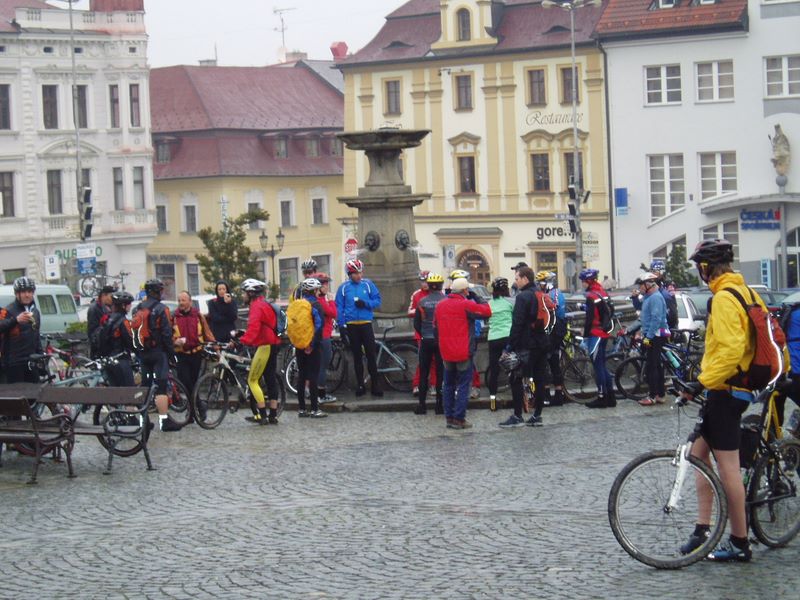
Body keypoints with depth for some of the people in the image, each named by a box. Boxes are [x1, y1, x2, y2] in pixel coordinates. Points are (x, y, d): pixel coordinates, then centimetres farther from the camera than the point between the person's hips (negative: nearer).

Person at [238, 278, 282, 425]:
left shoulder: (257, 306, -13)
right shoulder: (264, 304, 18)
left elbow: (253, 327, -27)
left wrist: (243, 341, -34)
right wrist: (242, 336, 19)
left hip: (264, 346, -10)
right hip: (272, 345, 10)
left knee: (252, 380, -6)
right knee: (271, 380, 10)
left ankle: (262, 415, -9)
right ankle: (273, 415, 12)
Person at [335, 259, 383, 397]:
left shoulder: (368, 284, 2)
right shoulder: (344, 287, 1)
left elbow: (377, 301, 3)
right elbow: (339, 308, 1)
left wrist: (365, 303, -16)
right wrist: (341, 326, -5)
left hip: (366, 324, 0)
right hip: (351, 325, 1)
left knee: (371, 355, -5)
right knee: (357, 356, 8)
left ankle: (375, 385, -1)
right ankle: (360, 385, 14)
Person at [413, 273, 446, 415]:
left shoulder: (422, 302, -2)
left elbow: (416, 324, 2)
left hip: (426, 341, 1)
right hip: (442, 341, -1)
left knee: (424, 373, 8)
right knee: (441, 373, 5)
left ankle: (422, 404, 7)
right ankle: (440, 404, 4)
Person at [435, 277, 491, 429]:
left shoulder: (440, 306, 7)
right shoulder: (466, 305, -13)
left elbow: (435, 326, 15)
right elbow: (487, 312, -12)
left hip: (446, 353, 6)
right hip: (463, 353, -6)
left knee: (448, 385, 14)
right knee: (463, 385, 0)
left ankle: (449, 417, 14)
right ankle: (459, 419, -3)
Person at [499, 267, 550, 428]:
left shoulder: (522, 297, -13)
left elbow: (517, 324, -17)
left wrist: (511, 344, -14)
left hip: (526, 345, -8)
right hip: (542, 343, 8)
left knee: (516, 379, -2)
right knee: (540, 379, 8)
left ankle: (517, 416, -4)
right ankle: (537, 416, 10)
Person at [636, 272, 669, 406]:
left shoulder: (655, 298, -16)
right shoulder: (649, 297, 17)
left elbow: (656, 319, -23)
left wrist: (648, 336, -23)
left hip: (656, 336, -11)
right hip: (653, 336, 11)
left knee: (651, 366, -9)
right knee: (657, 365, 13)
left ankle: (653, 396, -8)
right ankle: (660, 394, 17)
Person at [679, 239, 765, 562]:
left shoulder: (724, 298, -18)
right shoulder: (743, 291, 12)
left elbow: (731, 350, -27)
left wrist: (702, 383, -25)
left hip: (725, 390, -10)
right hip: (735, 387, 10)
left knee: (727, 465, -5)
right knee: (699, 451, 15)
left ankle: (739, 543, 1)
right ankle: (703, 528, 17)